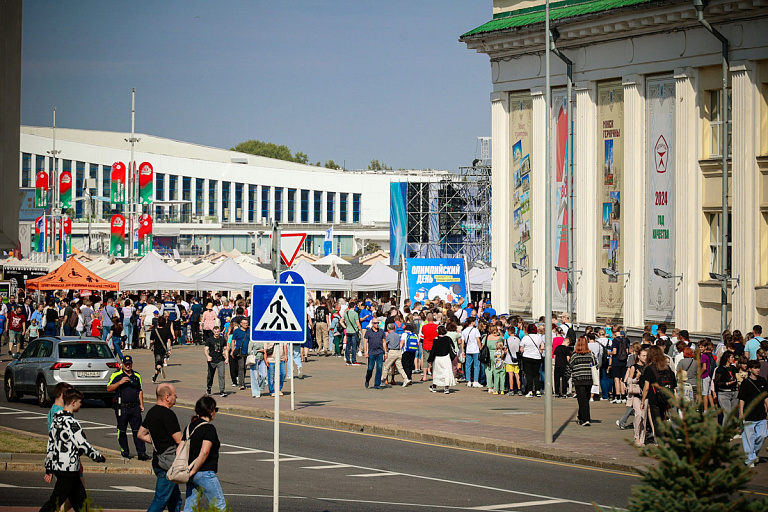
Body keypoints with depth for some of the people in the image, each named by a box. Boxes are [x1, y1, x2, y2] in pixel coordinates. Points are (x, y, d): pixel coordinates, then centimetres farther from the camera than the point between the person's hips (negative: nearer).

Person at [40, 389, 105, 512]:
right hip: (68, 469, -10)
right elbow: (83, 445, -16)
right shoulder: (71, 422, -18)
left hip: (57, 466, 10)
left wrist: (49, 469, 20)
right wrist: (100, 457, -1)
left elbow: (50, 446, 15)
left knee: (80, 499, 15)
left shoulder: (56, 421, 10)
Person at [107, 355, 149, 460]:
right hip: (122, 407, -3)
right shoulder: (116, 375, 1)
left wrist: (141, 404, 12)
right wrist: (120, 382, -16)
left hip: (135, 407, 3)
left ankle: (141, 452, 2)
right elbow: (109, 388, -4)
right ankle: (124, 452, 13)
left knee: (137, 430, 1)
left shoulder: (137, 376, 14)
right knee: (122, 431, 3)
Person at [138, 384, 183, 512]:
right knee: (161, 500, -7)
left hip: (158, 461, 10)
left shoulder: (151, 412, 10)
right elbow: (179, 440, -19)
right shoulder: (168, 415, -19)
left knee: (175, 499, 18)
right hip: (168, 463, -10)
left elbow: (141, 435, 19)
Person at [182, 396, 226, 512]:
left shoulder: (190, 427, 11)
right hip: (205, 474, -8)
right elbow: (204, 452, -24)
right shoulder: (209, 428, -13)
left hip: (192, 475, 8)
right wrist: (193, 471, -16)